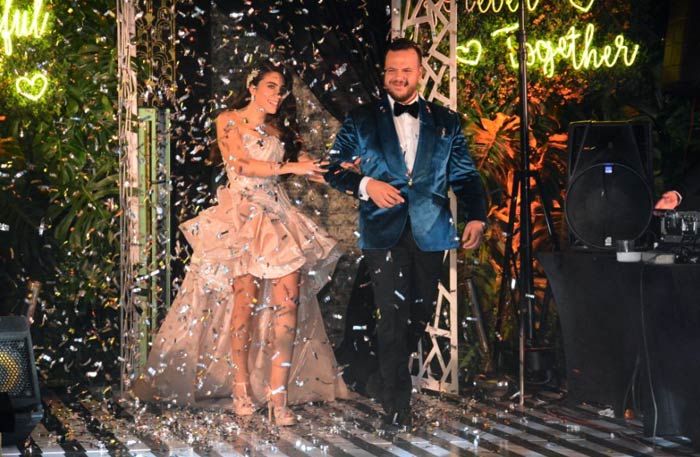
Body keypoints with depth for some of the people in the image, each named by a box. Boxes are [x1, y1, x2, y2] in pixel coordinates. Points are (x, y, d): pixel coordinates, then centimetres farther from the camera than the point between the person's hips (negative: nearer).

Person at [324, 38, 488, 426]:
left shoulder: (445, 122, 13)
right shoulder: (361, 120, 9)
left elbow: (465, 176, 10)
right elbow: (334, 169, 8)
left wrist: (476, 216, -6)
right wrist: (365, 184, -11)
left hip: (430, 231, 3)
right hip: (384, 231, -2)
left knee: (421, 313, 8)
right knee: (393, 317, -9)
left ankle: (388, 377, 32)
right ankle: (397, 411, -3)